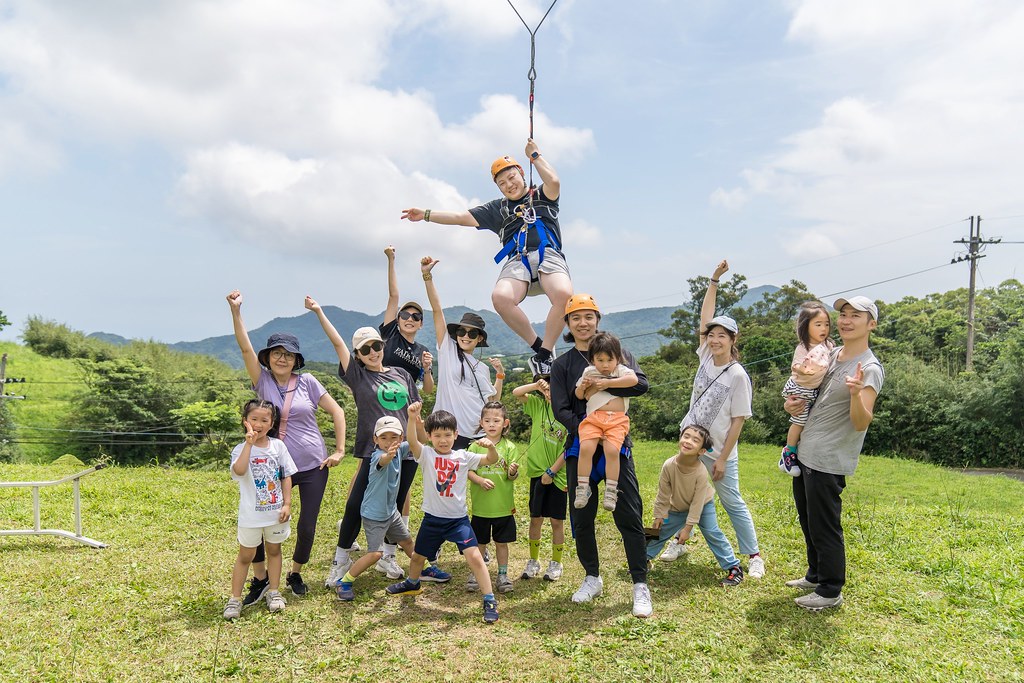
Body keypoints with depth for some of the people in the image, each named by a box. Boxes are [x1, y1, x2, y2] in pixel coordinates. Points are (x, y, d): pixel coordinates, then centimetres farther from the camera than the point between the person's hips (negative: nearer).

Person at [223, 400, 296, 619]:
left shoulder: (278, 446, -2)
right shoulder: (241, 449, -11)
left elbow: (286, 476, 1)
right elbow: (239, 471, -33)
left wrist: (287, 504, -4)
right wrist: (249, 443, -34)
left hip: (276, 511, 3)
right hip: (251, 514, -2)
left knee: (274, 550, 17)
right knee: (245, 556, 9)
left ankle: (274, 592, 30)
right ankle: (235, 598, 20)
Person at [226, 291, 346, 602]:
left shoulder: (307, 382, -3)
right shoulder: (263, 381, -1)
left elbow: (336, 411, 1)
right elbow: (245, 347, -14)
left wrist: (340, 451, -4)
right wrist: (235, 311, -25)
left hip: (313, 465, -1)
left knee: (307, 527, 3)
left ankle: (295, 574, 30)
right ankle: (259, 579, 20)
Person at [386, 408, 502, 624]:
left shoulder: (463, 457, -3)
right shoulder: (426, 455, -7)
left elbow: (491, 460, -9)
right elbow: (412, 442, -28)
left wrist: (491, 447, -32)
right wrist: (412, 420, -47)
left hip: (458, 519, -1)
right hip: (432, 518, 2)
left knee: (474, 557, -16)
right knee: (418, 556, 22)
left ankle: (490, 601, -5)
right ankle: (412, 584, 53)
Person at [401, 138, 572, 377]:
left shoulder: (541, 196, 22)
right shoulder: (498, 208, 28)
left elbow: (554, 182, -1)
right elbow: (462, 217, 25)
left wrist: (535, 155, 13)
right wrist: (426, 215, 18)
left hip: (548, 255, -2)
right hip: (517, 261, 2)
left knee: (563, 294, -36)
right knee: (500, 297, -33)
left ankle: (544, 355, -25)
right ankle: (537, 346, -16)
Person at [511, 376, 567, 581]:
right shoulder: (539, 405, 2)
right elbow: (516, 393, -3)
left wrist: (551, 471, -10)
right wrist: (536, 385, -18)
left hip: (559, 474, -3)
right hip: (538, 471, 3)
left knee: (556, 520, 6)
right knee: (536, 518, 10)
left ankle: (556, 564, 22)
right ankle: (533, 562, 24)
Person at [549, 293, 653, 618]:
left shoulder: (616, 351, 6)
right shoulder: (562, 365, 8)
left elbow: (641, 384, -10)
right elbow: (560, 410, -2)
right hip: (580, 446, 2)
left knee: (629, 515, -5)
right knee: (582, 516, 8)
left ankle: (640, 585, 4)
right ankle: (592, 578, 26)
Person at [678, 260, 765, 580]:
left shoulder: (738, 376, -16)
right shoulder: (706, 357, -1)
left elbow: (738, 421, -14)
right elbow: (705, 319, -2)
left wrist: (722, 459, -15)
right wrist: (714, 280, -2)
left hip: (719, 450, -5)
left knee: (732, 503, 4)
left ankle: (754, 556, 17)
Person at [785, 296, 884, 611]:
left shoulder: (869, 368, -15)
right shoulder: (832, 354, 10)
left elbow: (862, 423, -23)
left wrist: (856, 393, -43)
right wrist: (791, 402, 3)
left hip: (828, 462, -9)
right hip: (804, 454, 9)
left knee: (825, 527, 1)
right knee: (808, 523, 21)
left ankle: (831, 591, 16)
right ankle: (816, 576, 37)